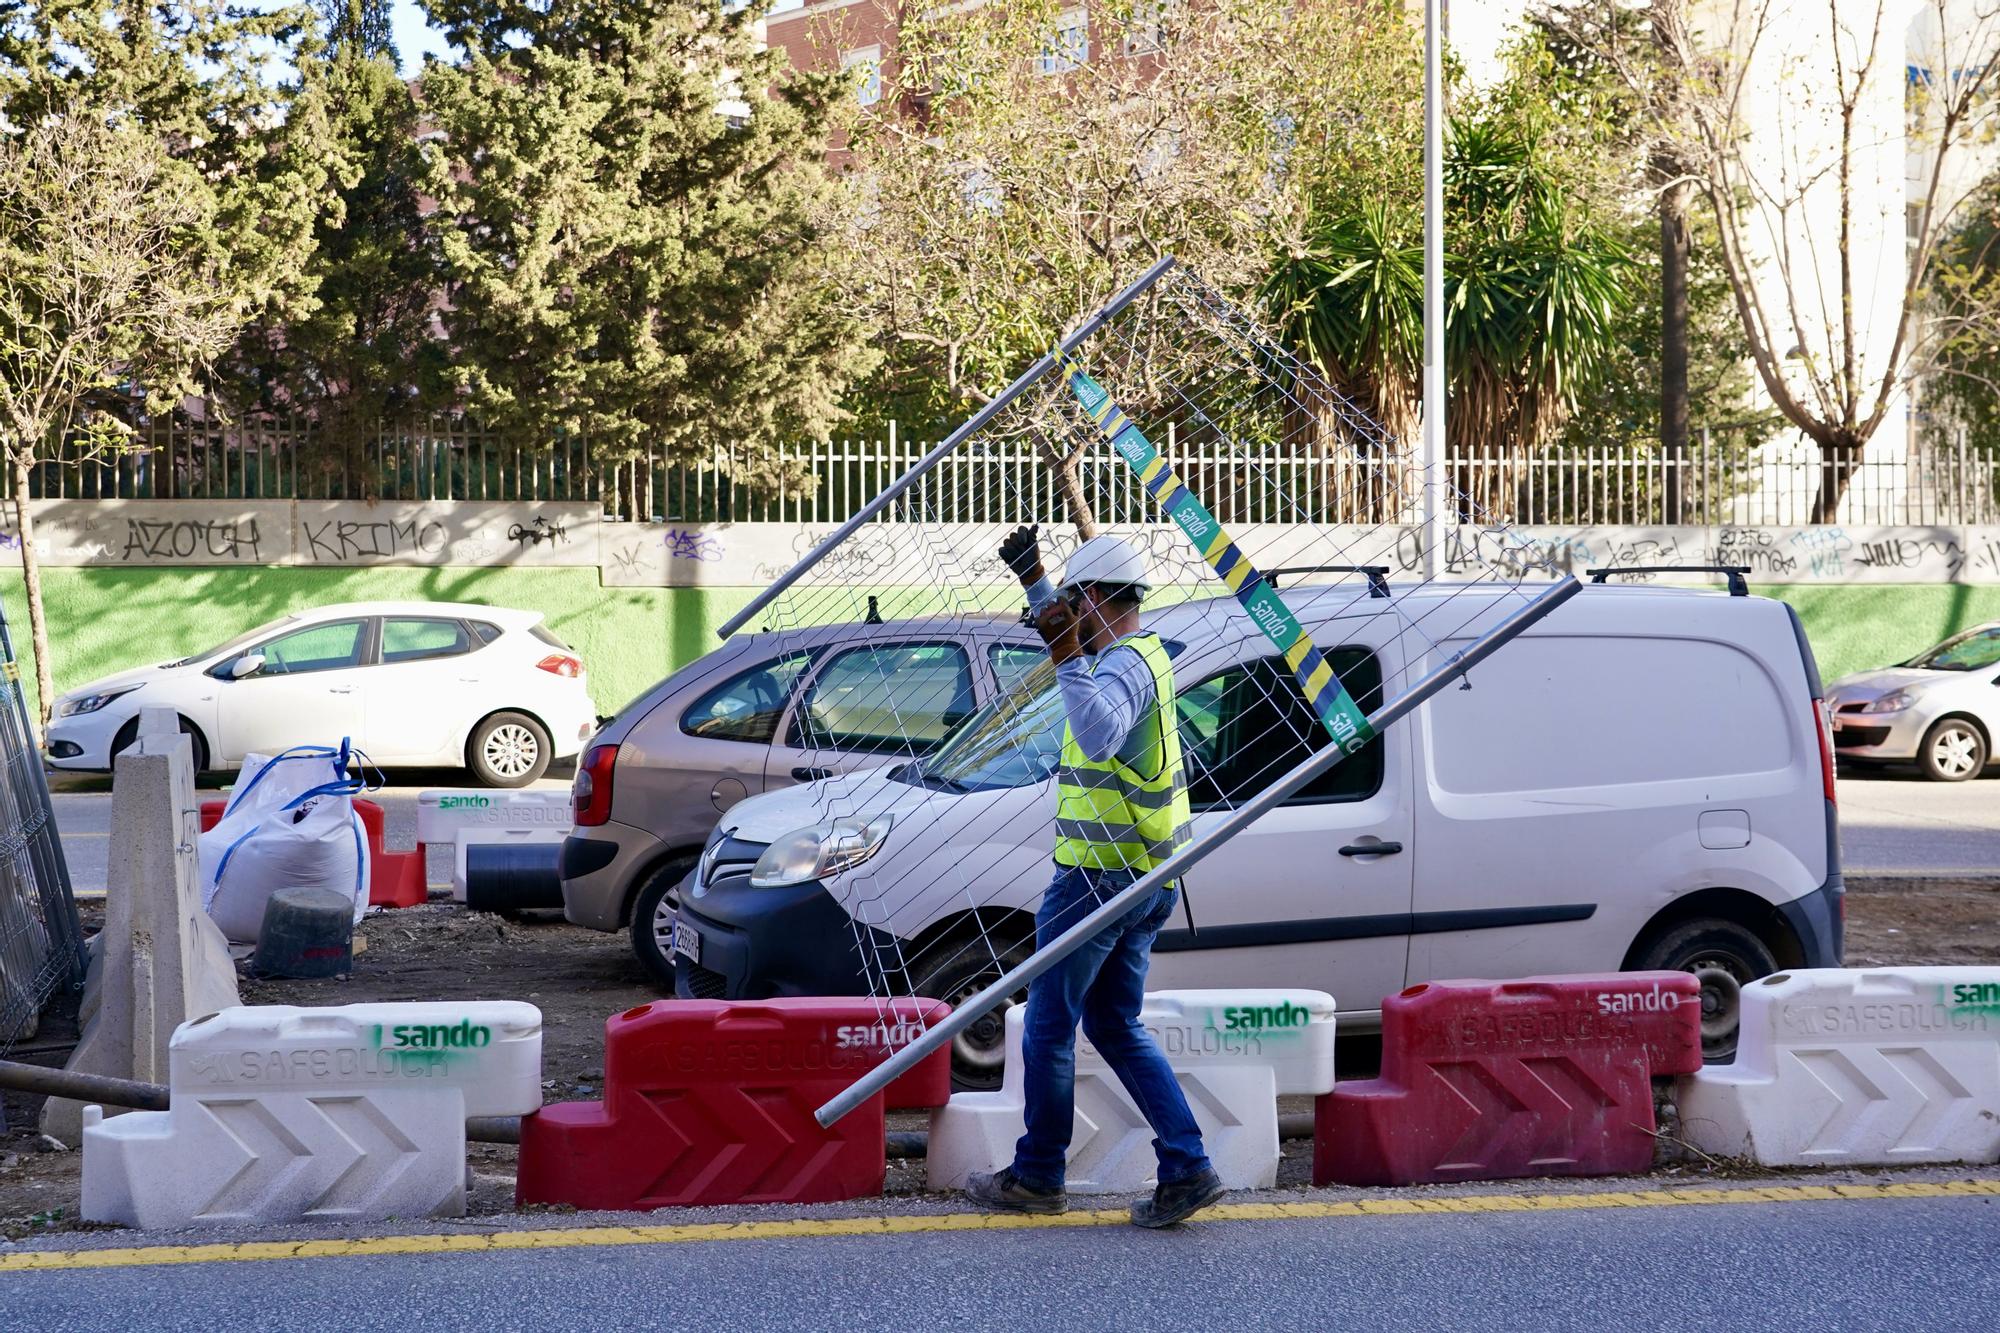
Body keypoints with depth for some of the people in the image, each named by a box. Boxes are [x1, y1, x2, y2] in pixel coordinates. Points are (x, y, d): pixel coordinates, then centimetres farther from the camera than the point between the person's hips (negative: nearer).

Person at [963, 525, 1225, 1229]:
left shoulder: (1123, 666, -17)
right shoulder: (1143, 654, 14)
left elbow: (1101, 734, -39)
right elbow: (1070, 637, 36)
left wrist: (1065, 652, -39)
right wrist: (1031, 577, 33)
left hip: (1098, 879, -10)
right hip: (1145, 881, 10)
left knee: (1049, 1027, 2)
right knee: (1116, 1027, 13)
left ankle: (1037, 1176, 12)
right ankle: (1187, 1168, 4)